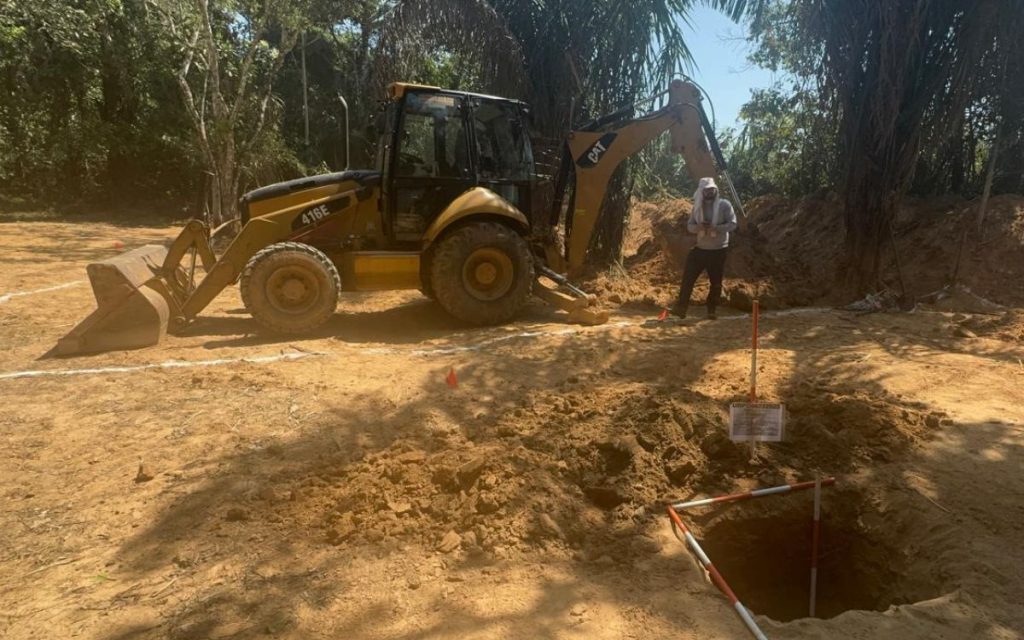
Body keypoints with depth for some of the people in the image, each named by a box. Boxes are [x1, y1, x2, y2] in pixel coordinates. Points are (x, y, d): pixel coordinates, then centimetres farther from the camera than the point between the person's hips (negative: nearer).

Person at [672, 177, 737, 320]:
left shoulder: (724, 204, -6)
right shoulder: (698, 207, 5)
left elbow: (732, 223, -12)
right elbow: (689, 225, 3)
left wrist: (715, 228, -26)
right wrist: (699, 227, -19)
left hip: (719, 250, -3)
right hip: (700, 249, 3)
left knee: (716, 282, 5)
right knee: (688, 277, -6)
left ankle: (711, 311, 18)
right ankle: (681, 308, -3)